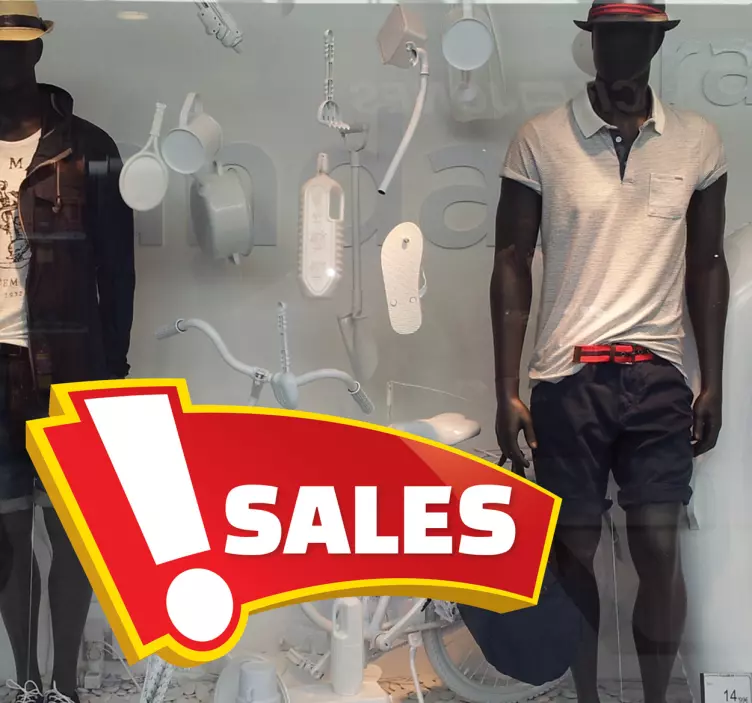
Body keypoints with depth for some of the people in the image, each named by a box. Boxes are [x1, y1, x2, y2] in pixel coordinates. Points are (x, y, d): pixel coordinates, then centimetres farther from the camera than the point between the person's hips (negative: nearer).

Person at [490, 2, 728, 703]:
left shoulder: (697, 140, 5)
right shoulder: (540, 141, -2)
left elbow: (706, 265, 11)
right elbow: (512, 266, 0)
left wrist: (713, 382, 7)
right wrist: (507, 392, -4)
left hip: (659, 378, 1)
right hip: (566, 379, -1)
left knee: (659, 550, 0)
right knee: (573, 549, 7)